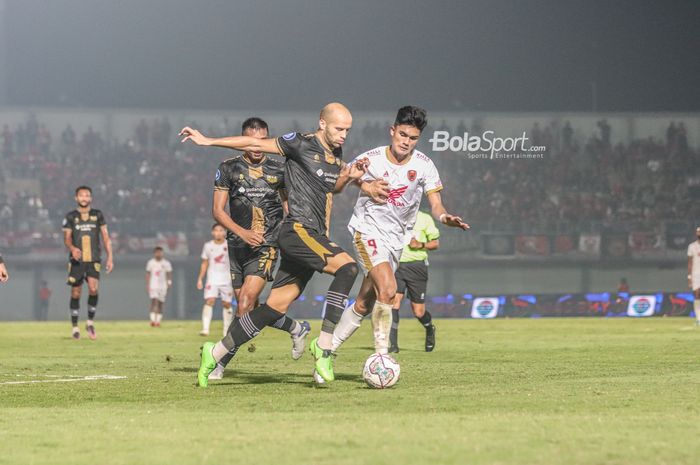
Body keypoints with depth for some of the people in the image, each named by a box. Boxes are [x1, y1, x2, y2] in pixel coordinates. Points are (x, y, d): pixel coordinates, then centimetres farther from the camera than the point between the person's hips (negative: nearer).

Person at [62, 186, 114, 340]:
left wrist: (110, 258, 4)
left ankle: (90, 322, -2)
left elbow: (106, 237, 11)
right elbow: (66, 238, 2)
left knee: (93, 289, -19)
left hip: (94, 259, 0)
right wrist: (72, 248, -21)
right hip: (76, 260, 0)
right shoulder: (70, 217, 7)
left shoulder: (98, 215, 9)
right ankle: (75, 327, 11)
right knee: (76, 293, 1)